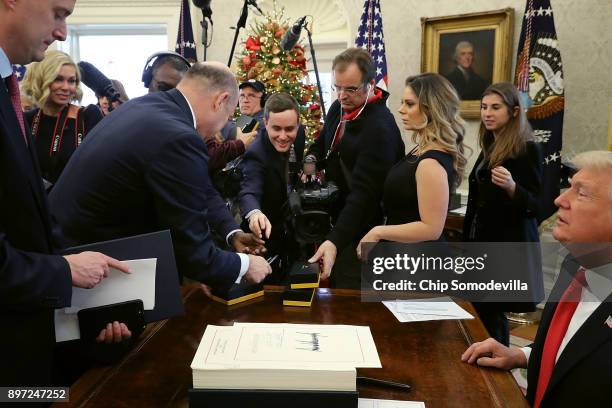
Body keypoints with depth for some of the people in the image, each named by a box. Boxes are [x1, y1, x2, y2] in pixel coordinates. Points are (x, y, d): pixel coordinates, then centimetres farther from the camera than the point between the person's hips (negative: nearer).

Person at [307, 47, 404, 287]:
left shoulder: (380, 128, -25)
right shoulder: (338, 108, 3)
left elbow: (363, 193, -31)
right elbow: (322, 144, 20)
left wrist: (335, 240, -39)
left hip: (361, 232, -8)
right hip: (338, 217, 8)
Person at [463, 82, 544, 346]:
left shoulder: (528, 149, -12)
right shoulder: (490, 146, 10)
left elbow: (535, 206, -15)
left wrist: (511, 187, -34)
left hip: (508, 247, -8)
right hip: (482, 241, 8)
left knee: (489, 314, -6)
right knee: (481, 312, 11)